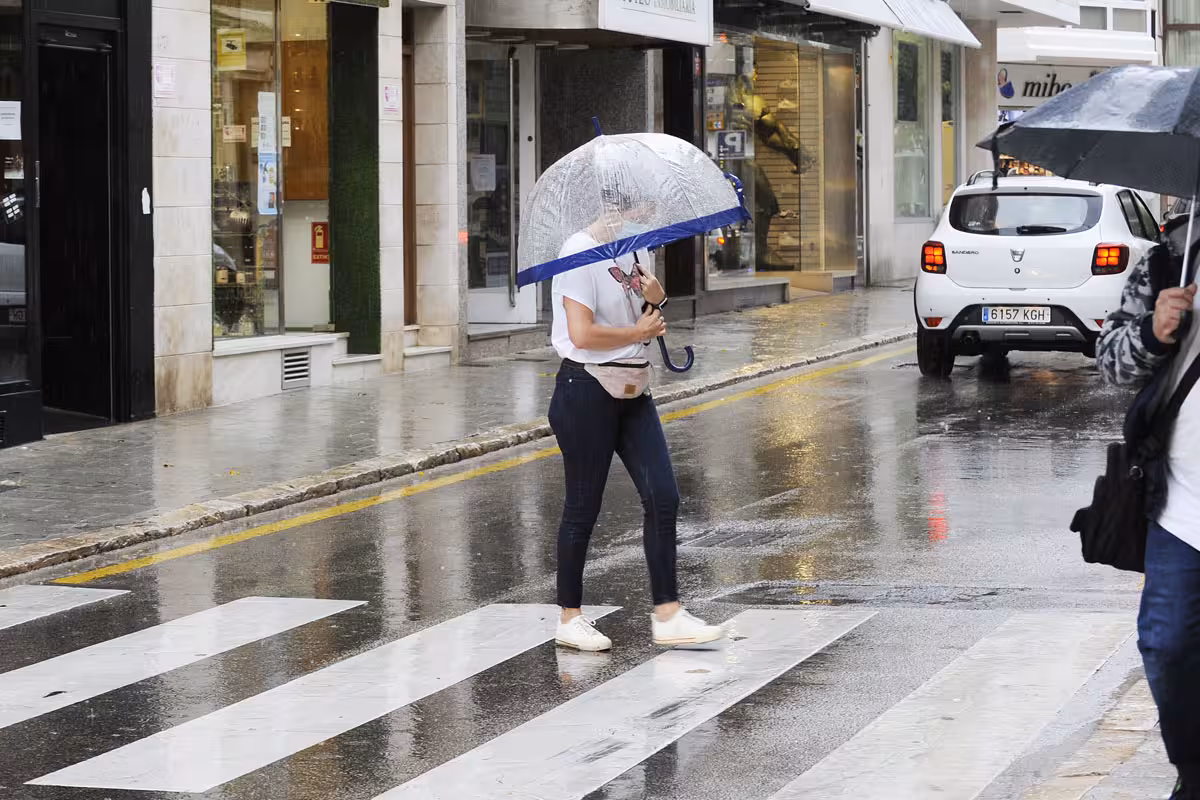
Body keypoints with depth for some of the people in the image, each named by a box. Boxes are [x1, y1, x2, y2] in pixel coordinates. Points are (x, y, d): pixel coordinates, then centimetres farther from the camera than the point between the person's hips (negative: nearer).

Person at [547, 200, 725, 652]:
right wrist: (639, 331, -10)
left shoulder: (635, 250, 11)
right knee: (583, 506, 1)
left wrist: (657, 298, 1)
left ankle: (667, 615, 3)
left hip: (632, 393, 8)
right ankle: (570, 618, 14)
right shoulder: (582, 253, -15)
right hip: (586, 391, -8)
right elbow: (581, 334, -23)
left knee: (663, 497, -1)